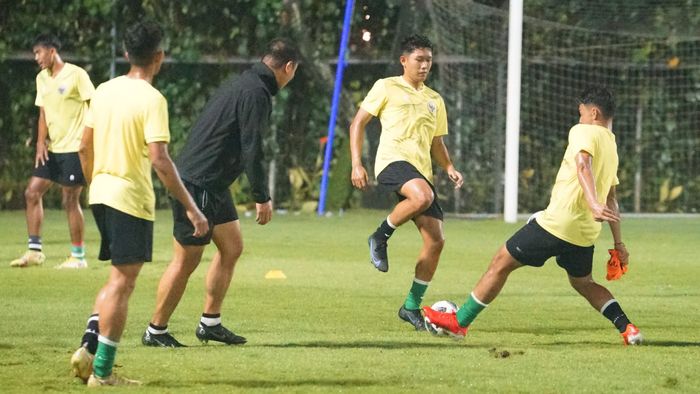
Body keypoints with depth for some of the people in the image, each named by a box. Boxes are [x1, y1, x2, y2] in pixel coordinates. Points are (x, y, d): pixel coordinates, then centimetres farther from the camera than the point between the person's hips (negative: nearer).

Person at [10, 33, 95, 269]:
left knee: (70, 200, -5)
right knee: (32, 193, 2)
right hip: (52, 149, 8)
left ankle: (78, 256, 4)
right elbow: (43, 114, 15)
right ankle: (34, 251, 8)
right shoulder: (42, 79, 12)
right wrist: (41, 142, 2)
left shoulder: (76, 75, -10)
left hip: (74, 148, -8)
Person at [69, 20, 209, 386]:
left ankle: (88, 346, 6)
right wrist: (190, 208, -19)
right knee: (123, 282, -1)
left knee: (119, 277, 19)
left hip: (101, 192, 7)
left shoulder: (104, 91, 7)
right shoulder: (151, 99, -14)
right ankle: (101, 371, 0)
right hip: (131, 197, -7)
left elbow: (85, 146, 14)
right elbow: (159, 159, -21)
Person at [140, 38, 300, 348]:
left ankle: (210, 323, 21)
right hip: (198, 184, -10)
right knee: (186, 261, -3)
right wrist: (262, 198, -13)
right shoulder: (256, 93, -16)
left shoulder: (240, 84, 15)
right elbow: (251, 150, -19)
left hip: (213, 185, 10)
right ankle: (155, 331, 6)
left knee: (232, 247, 15)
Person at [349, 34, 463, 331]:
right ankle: (380, 238, -14)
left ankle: (412, 306, 8)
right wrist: (357, 164, -5)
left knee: (436, 240, -4)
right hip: (393, 160, -6)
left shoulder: (434, 100, 24)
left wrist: (449, 168, 9)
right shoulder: (387, 87, 7)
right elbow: (358, 123, 6)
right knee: (423, 196, -39)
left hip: (421, 171, 6)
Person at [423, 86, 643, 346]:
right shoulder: (611, 145, 18)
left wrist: (593, 203, -42)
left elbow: (583, 166, -27)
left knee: (501, 263, 4)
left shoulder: (583, 132, -6)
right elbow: (611, 199, 25)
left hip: (555, 224, -7)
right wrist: (618, 243, 29)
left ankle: (459, 322, 10)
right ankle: (627, 329, 13)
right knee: (583, 283, 28)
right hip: (585, 234, 7)